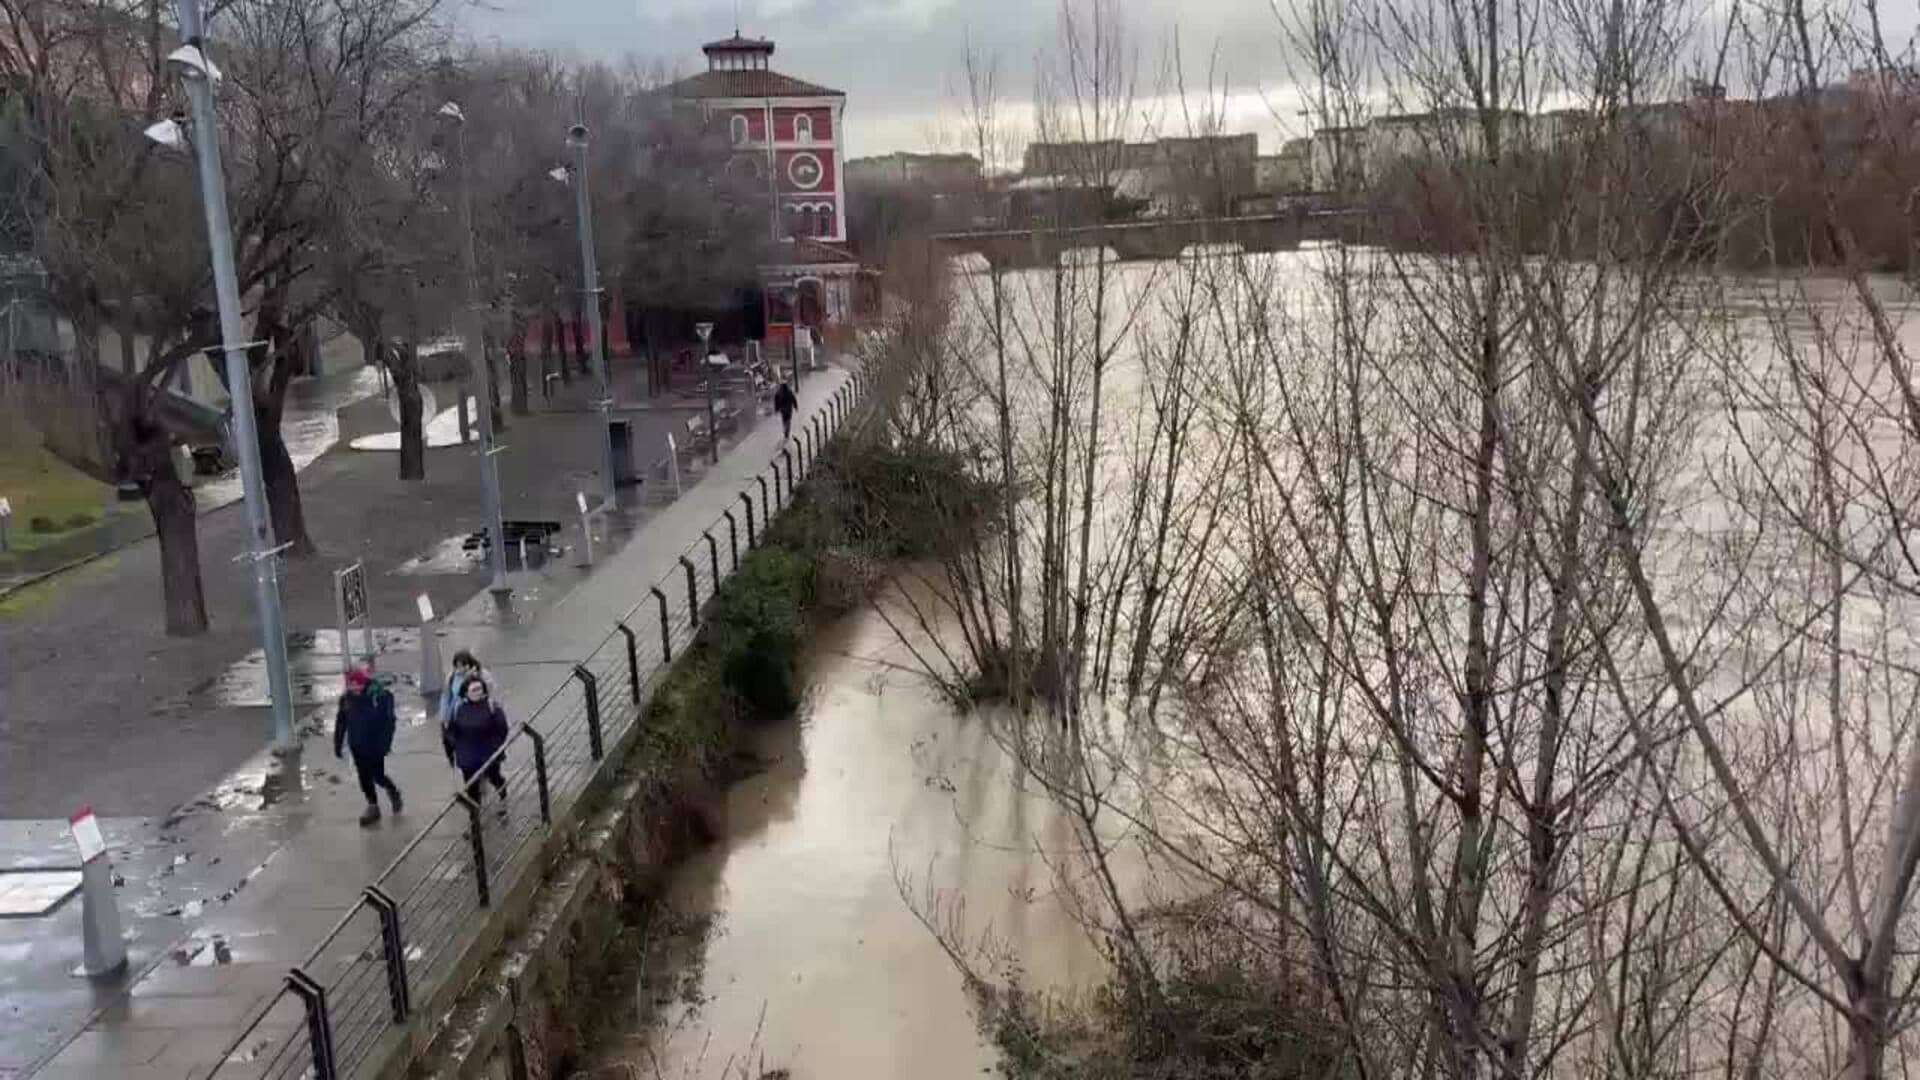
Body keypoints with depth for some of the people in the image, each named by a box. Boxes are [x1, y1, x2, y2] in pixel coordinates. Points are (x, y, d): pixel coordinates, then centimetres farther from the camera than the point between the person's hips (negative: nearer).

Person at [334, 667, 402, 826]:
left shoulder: (380, 696, -18)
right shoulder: (346, 698, -5)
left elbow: (388, 721, -15)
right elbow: (340, 722, 5)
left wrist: (385, 744, -18)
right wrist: (338, 744, 6)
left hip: (375, 745, -4)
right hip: (357, 746, 4)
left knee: (377, 776, -1)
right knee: (364, 777, 10)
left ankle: (393, 791, 30)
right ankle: (372, 806, 25)